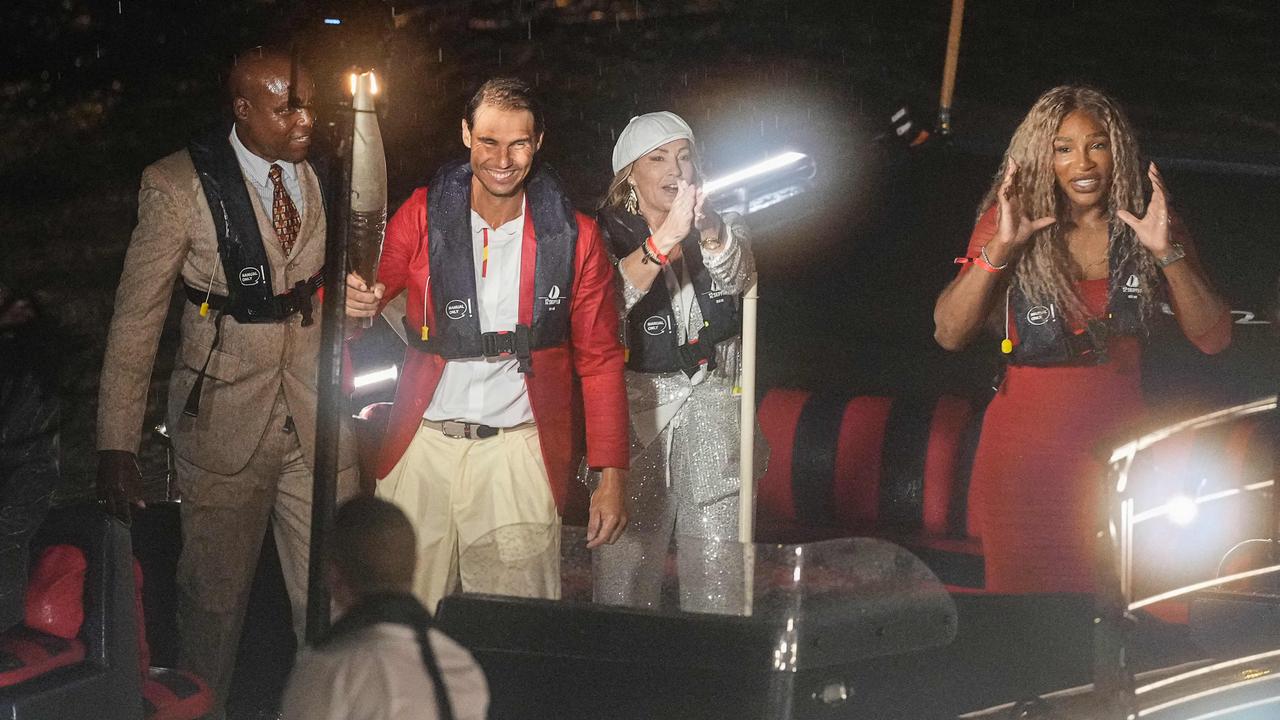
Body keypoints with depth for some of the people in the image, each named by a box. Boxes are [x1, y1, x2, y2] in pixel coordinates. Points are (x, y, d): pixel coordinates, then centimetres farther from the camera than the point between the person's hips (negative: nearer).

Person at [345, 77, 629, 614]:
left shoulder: (573, 236, 2)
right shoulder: (424, 215, 3)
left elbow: (600, 360, 6)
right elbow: (368, 296, 8)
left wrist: (612, 475, -1)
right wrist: (352, 300, -18)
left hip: (519, 453, -1)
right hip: (424, 446, 1)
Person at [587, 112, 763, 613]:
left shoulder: (721, 227, 10)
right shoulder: (607, 231, 2)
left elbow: (737, 276, -12)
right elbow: (611, 296, -18)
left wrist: (709, 230, -34)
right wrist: (666, 237, -35)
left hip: (709, 397, 2)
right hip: (633, 397, -2)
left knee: (716, 550, -6)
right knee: (626, 550, -6)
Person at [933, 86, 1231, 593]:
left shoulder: (1146, 228, 2)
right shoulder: (1011, 223, -2)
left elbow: (1214, 338, -3)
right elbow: (949, 334, -9)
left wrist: (1168, 252, -17)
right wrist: (999, 248, -22)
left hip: (1118, 448, 1)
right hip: (1024, 451, -1)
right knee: (1019, 585, 4)